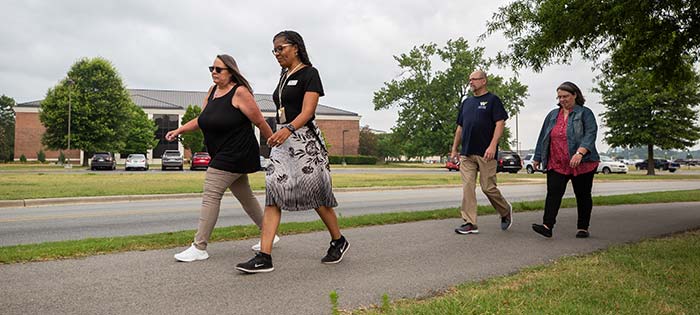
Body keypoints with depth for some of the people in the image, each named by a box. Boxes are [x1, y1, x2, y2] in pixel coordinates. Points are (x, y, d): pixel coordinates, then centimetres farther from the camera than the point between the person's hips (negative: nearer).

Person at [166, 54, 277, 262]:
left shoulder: (239, 92, -12)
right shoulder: (213, 91, 13)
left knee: (211, 195, -12)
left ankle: (199, 248, -7)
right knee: (245, 196, 16)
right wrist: (178, 131, 6)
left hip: (235, 155, -9)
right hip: (222, 156, 9)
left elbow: (260, 122, -10)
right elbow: (201, 120, 18)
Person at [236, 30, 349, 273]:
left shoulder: (309, 73, -5)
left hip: (304, 139, -7)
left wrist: (288, 129, -34)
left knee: (315, 194, 2)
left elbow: (307, 111, -18)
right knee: (272, 196, -4)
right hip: (282, 140, 7)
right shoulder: (284, 76, 18)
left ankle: (339, 241, 25)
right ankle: (264, 257, -6)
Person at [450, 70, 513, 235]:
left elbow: (500, 124, -8)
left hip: (485, 153, -5)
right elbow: (460, 127, 22)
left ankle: (506, 211, 24)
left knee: (488, 187, -3)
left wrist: (492, 146, -20)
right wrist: (454, 149, 17)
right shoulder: (466, 102, 19)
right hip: (466, 153, 6)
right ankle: (470, 223, 2)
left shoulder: (493, 100, 1)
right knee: (467, 187, -1)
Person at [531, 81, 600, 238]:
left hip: (581, 164, -4)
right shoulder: (553, 115, 14)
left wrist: (580, 152, -28)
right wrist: (538, 157, 17)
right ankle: (547, 226, -15)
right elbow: (543, 137, 18)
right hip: (556, 165, 4)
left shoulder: (585, 113, -1)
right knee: (553, 193, -9)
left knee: (582, 195, 7)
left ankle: (583, 228, 17)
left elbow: (590, 134, -14)